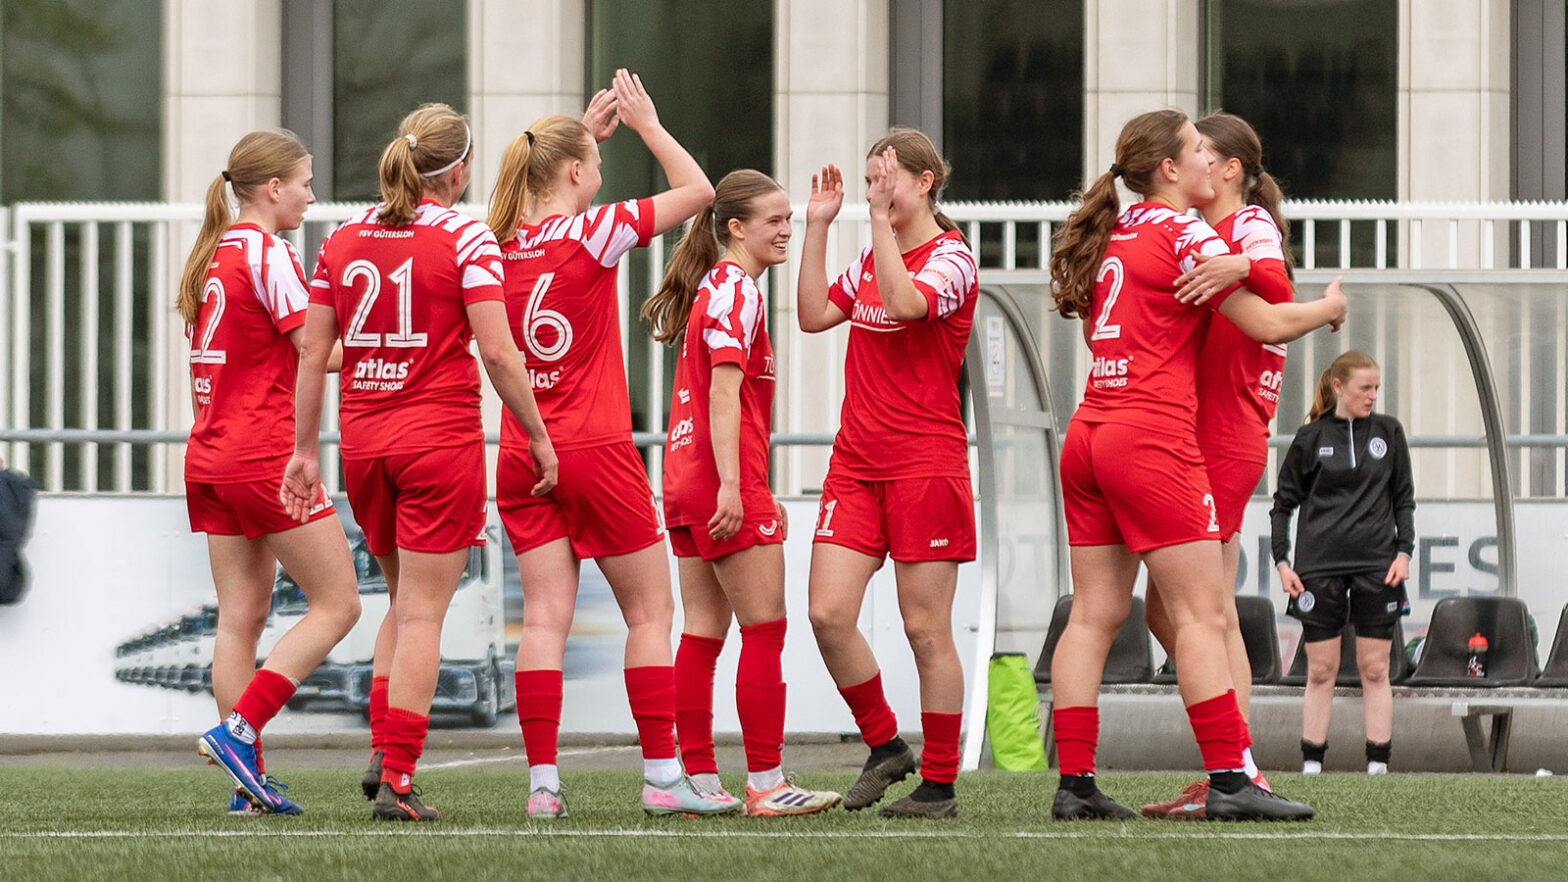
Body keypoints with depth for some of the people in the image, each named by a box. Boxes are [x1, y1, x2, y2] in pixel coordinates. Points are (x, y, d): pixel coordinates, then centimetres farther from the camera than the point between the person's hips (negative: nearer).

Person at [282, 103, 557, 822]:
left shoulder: (343, 239, 7)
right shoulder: (463, 237, -6)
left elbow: (312, 354, 8)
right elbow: (497, 352, -11)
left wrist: (305, 449, 15)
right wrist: (538, 438, -3)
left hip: (363, 440, 5)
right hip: (441, 439, -5)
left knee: (405, 601, 21)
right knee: (422, 614, -1)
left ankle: (381, 748, 8)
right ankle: (397, 778, -5)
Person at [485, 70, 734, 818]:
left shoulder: (506, 243, 5)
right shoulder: (590, 232, -11)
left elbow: (548, 192, 31)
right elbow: (697, 190, -3)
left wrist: (588, 132, 28)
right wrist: (647, 124, 6)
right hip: (595, 450, -5)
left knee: (545, 617, 1)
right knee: (650, 611, 4)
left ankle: (542, 782, -6)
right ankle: (662, 777, 2)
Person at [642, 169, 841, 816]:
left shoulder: (714, 287, 20)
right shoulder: (737, 290, -10)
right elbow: (725, 391, -18)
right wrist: (732, 486, -23)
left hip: (687, 485, 10)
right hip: (723, 482, -10)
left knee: (703, 632, 8)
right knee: (765, 629, -7)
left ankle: (698, 780, 8)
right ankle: (766, 783, -8)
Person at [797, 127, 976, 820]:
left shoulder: (952, 259, -7)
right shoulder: (870, 259, 16)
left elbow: (905, 303, -25)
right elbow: (814, 316, 10)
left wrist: (883, 219, -24)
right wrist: (818, 228, 7)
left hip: (926, 463, -7)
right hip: (856, 462, 7)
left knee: (926, 629, -3)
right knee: (828, 613, -5)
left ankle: (939, 783, 6)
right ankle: (884, 746, 13)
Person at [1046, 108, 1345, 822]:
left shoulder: (1113, 234, 16)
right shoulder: (1183, 233, -7)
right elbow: (1266, 324, -6)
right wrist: (1330, 307, 12)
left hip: (1088, 436, 8)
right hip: (1152, 440, -8)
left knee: (1094, 614, 6)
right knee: (1201, 612, -7)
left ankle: (1074, 783, 2)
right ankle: (1228, 781, -11)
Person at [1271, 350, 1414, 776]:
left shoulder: (1388, 432, 7)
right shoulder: (1310, 437, 3)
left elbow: (1404, 498, 12)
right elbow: (1283, 503, 8)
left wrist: (1403, 552, 0)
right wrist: (1282, 561, -1)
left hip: (1376, 565, 1)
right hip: (1319, 566, -1)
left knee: (1375, 670, 1)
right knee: (1321, 671, 1)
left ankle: (1378, 766, 3)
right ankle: (1311, 766, 4)